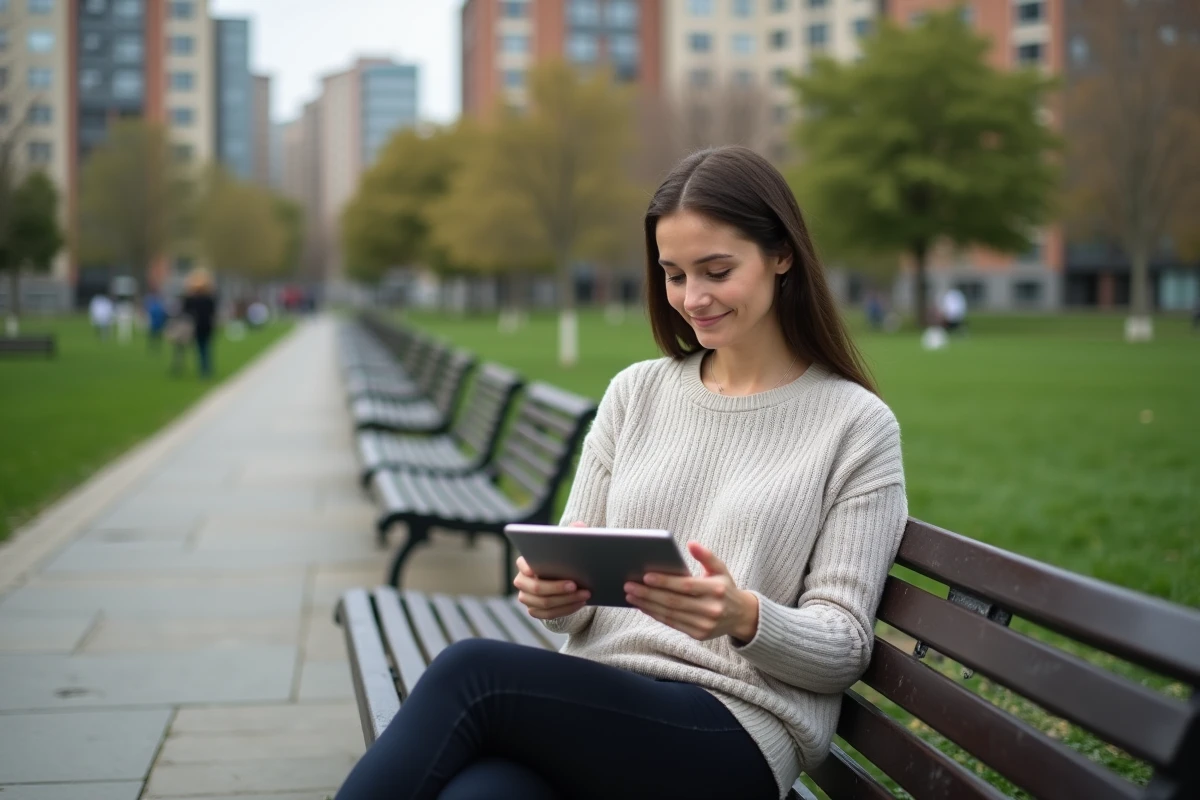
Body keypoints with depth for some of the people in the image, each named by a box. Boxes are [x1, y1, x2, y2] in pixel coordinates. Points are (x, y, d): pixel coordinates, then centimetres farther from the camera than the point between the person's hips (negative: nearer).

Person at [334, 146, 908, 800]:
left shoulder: (856, 423, 2)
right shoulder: (636, 392, 16)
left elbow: (843, 648, 0)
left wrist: (744, 616, -21)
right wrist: (553, 594, -9)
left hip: (733, 730, -3)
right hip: (591, 699, 3)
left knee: (470, 669, -28)